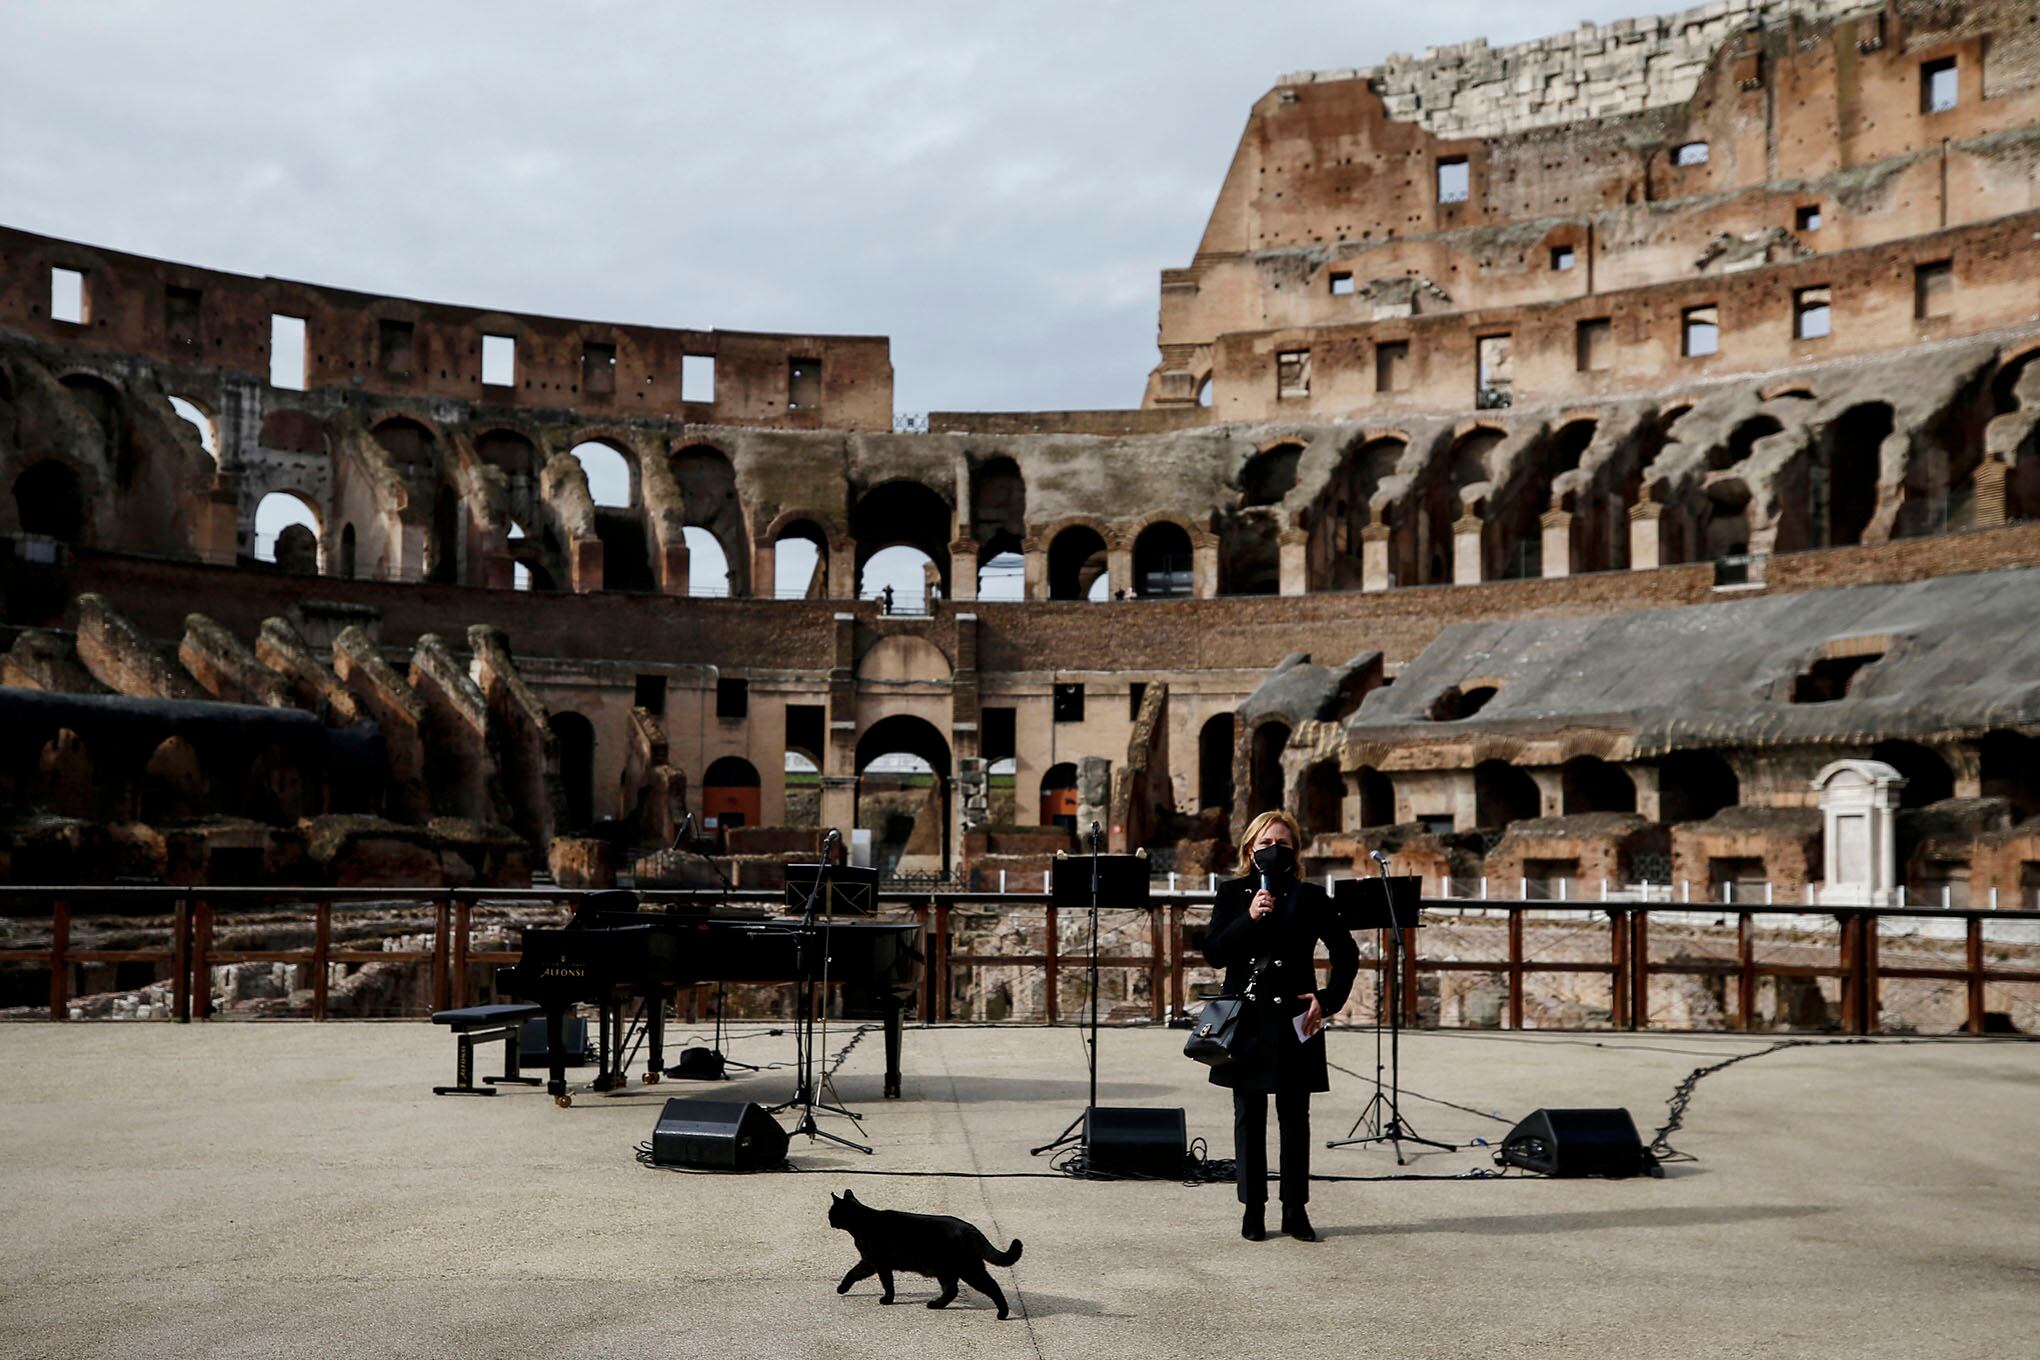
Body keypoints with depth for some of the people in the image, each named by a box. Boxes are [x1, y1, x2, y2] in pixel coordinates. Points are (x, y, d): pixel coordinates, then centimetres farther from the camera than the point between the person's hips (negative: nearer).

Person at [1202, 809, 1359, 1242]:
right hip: (1245, 1021, 1)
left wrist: (1327, 999, -4)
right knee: (1249, 1117, 6)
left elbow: (1347, 955, 7)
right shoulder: (1231, 893, 4)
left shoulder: (1310, 897, 2)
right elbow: (1213, 953, -5)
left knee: (1294, 1117, 4)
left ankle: (1295, 1211, 12)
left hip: (1292, 1019, -1)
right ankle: (1253, 1210, 14)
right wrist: (1249, 918, -17)